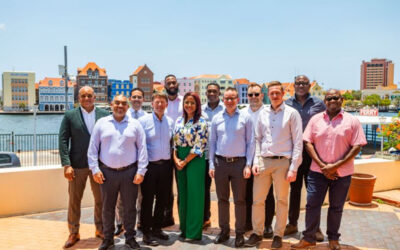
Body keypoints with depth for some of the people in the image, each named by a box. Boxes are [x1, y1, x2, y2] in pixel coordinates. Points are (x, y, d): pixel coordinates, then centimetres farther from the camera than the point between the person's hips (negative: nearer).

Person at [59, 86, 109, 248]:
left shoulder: (104, 114, 3)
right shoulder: (70, 116, 0)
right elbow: (63, 141, -3)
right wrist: (66, 165, -11)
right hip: (77, 165, -1)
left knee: (101, 199, 10)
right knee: (74, 200, 8)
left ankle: (100, 229, 28)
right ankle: (73, 233, 24)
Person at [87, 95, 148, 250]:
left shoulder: (135, 124, 4)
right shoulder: (101, 123, 5)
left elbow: (142, 149, 2)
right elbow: (93, 148, 5)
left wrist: (141, 171, -4)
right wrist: (95, 170, -3)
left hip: (129, 172, 0)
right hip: (107, 172, 1)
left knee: (130, 207, 8)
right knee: (107, 207, 11)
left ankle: (130, 237, 25)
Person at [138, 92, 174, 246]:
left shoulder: (170, 122, 8)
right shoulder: (144, 121, -5)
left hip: (165, 165, 4)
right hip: (150, 165, -4)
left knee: (163, 199, 12)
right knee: (148, 200, 3)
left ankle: (157, 228, 28)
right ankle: (146, 232, 16)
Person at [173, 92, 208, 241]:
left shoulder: (201, 122, -8)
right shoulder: (179, 121, 10)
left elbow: (199, 146, -13)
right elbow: (174, 141, 11)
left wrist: (185, 161, -13)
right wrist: (175, 158, -3)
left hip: (194, 159, -6)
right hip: (179, 160, 6)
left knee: (194, 194, 0)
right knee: (182, 193, 11)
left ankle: (194, 232, 11)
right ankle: (184, 228, 25)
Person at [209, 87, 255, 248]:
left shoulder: (245, 118, 0)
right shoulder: (216, 119, 6)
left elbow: (250, 143, 0)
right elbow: (212, 142, 9)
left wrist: (248, 165, -5)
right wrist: (211, 164, 4)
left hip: (239, 163, -2)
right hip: (220, 162, 3)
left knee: (240, 200, 3)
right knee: (222, 199, 11)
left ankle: (240, 233, 15)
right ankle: (224, 230, 24)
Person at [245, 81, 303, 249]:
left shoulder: (292, 113, -2)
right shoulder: (263, 113, 10)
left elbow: (298, 142, -4)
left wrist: (293, 168, -9)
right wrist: (256, 161, 3)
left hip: (282, 162, -3)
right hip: (263, 161, 4)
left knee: (281, 200, 6)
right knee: (257, 200, 7)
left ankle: (278, 235, 22)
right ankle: (257, 232, 23)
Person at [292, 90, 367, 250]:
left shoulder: (352, 121, -1)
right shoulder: (316, 119, 4)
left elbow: (357, 146, -5)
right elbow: (308, 143, 1)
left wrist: (336, 166, -13)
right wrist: (322, 165, -9)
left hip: (342, 173, -1)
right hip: (318, 170, 1)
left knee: (336, 207, 11)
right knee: (312, 204, 1)